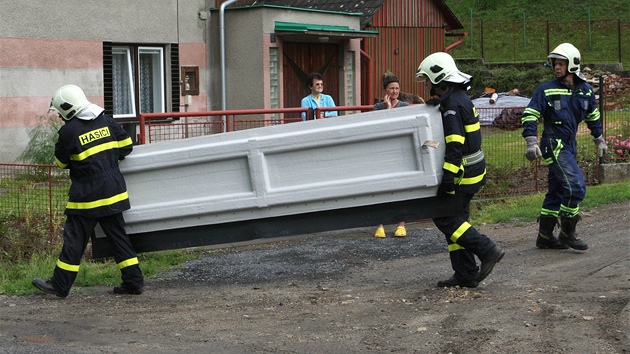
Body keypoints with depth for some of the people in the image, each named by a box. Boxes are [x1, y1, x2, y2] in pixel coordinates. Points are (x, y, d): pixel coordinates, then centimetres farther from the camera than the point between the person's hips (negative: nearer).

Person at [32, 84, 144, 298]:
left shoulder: (68, 131, -12)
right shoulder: (105, 121, 3)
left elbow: (61, 162, 1)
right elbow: (126, 145, 9)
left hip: (87, 196, -6)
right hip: (113, 191, 6)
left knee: (74, 239, 2)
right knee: (118, 236, 11)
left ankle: (60, 285, 9)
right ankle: (134, 281, 9)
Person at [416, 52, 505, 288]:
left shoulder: (451, 105, -18)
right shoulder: (459, 98, 14)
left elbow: (455, 146, -24)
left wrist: (447, 178, -25)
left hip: (462, 172, -10)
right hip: (472, 170, 10)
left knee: (445, 218, -5)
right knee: (456, 218, 12)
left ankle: (487, 251, -4)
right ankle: (466, 274, 13)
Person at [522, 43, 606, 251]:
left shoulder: (585, 91, 7)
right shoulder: (546, 90, -8)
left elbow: (593, 116, 22)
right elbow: (530, 115, -8)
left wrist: (599, 140, 27)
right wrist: (531, 142, -17)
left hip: (569, 146, 6)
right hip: (553, 145, -6)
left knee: (557, 191, 10)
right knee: (575, 185, -17)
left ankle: (545, 237, 18)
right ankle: (567, 234, -7)